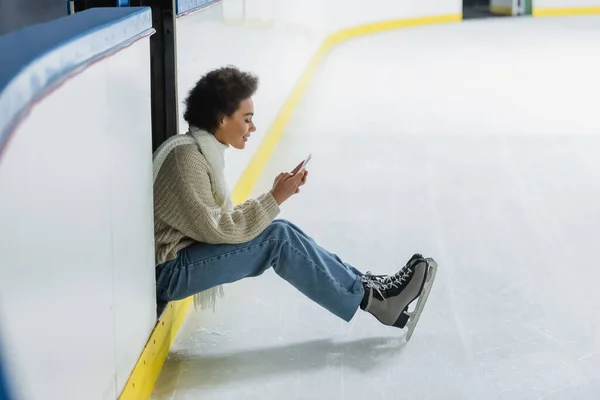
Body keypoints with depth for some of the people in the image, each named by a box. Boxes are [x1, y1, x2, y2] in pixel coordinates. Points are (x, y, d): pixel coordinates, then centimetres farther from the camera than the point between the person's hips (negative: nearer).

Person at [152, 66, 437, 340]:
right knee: (278, 237, -16)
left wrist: (275, 196, -6)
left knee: (279, 235, -1)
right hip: (168, 271, -9)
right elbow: (216, 230, -22)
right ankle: (370, 298, -7)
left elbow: (221, 221, 5)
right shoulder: (185, 157, -21)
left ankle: (370, 287, 1)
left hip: (189, 252, 9)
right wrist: (275, 199, -17)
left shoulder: (203, 150, 9)